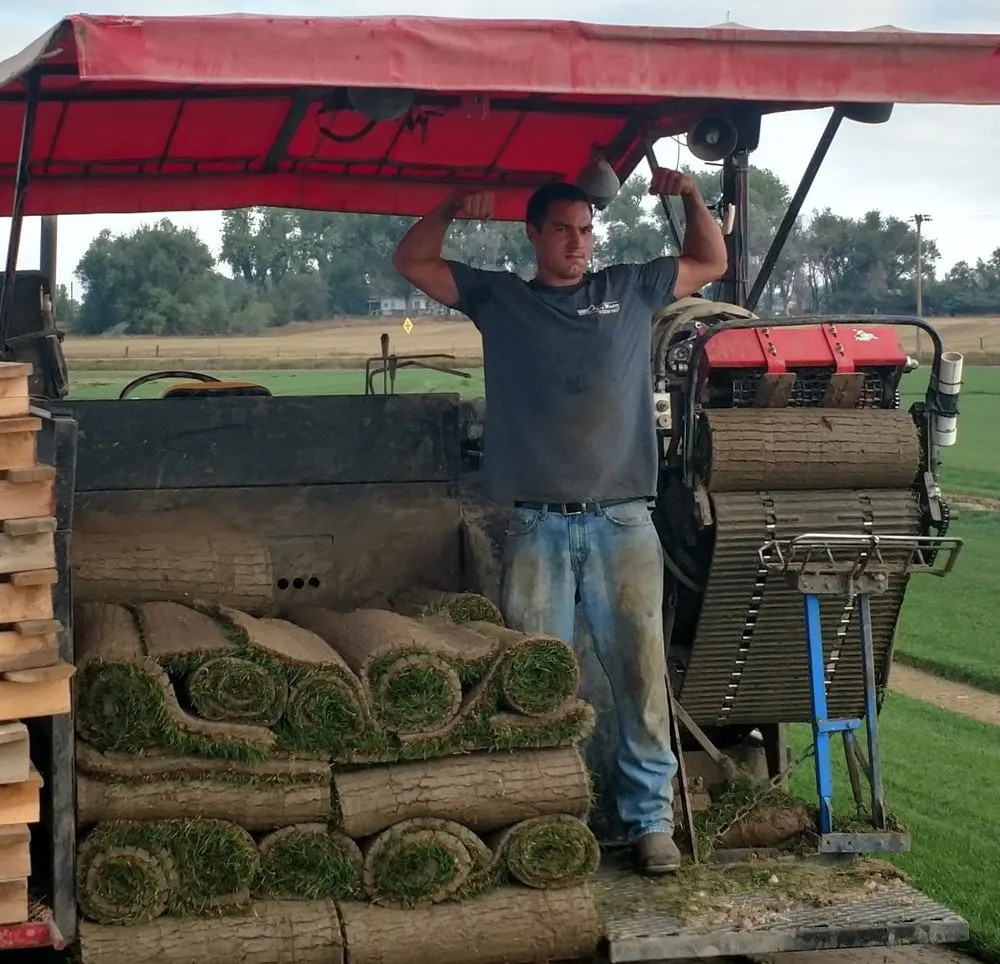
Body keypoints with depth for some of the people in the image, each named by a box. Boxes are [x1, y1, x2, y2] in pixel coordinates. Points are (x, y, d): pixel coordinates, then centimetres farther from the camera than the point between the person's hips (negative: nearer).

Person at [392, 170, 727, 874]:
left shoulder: (630, 291, 15)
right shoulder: (498, 298, 13)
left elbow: (712, 263, 25)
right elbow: (411, 263, 14)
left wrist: (691, 197, 10)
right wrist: (452, 209, -2)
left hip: (622, 524, 1)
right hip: (536, 528, 0)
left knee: (642, 673, -2)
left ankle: (651, 819, 6)